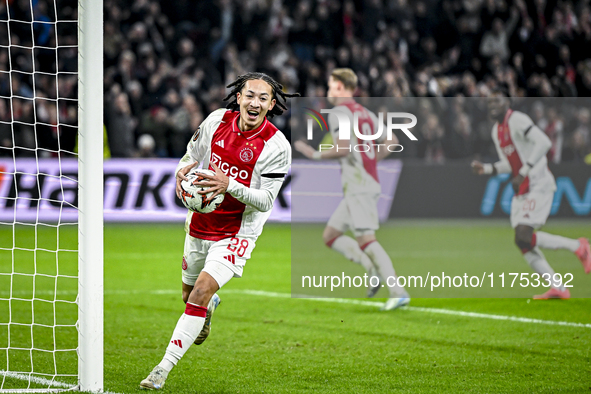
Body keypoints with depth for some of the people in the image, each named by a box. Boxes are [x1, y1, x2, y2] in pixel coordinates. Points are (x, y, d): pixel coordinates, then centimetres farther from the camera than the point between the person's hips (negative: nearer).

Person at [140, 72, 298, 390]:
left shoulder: (277, 146, -17)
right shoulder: (218, 120, -6)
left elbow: (265, 200, -17)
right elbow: (193, 154, 10)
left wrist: (229, 185, -33)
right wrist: (183, 170, -13)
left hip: (236, 233, -5)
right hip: (200, 223, 5)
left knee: (201, 292, -22)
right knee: (189, 294, 21)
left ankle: (164, 369, -17)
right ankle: (211, 305, 60)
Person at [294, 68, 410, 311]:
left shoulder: (339, 113, -9)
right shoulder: (366, 113, 19)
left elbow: (343, 149, -20)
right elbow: (392, 141, 21)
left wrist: (315, 154, -6)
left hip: (358, 186, -10)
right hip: (370, 182, 10)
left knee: (366, 239, -15)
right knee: (330, 235, 13)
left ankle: (398, 292, -21)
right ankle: (374, 270, 1)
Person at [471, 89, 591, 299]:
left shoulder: (517, 120, -13)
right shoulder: (496, 131, 16)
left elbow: (544, 142, -25)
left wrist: (523, 173, -26)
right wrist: (485, 169, 8)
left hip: (539, 185, -9)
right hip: (521, 190, 9)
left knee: (524, 237, -19)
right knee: (522, 242, 1)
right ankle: (557, 288, 5)